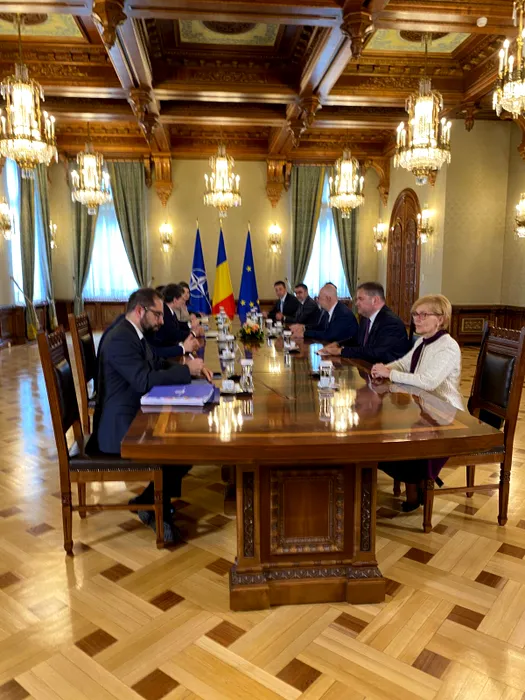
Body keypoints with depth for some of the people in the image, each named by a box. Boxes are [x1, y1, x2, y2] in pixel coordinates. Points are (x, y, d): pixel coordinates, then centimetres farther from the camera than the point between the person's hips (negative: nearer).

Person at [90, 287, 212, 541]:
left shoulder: (135, 334, 12)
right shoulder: (120, 339, -21)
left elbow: (160, 367, 15)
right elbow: (145, 381, -29)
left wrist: (190, 368, -2)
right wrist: (187, 370, -20)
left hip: (136, 416, 11)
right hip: (120, 427, -11)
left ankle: (152, 499, 13)